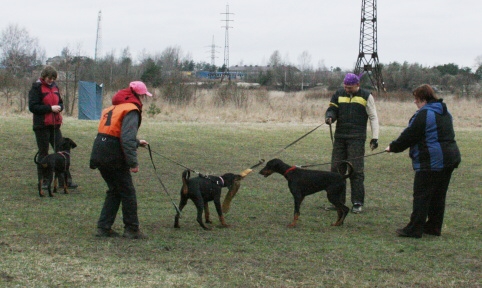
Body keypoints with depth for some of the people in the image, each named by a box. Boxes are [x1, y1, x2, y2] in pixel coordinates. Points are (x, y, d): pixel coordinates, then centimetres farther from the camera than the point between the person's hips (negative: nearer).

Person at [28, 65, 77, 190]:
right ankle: (42, 181, 11)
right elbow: (32, 106, -15)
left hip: (55, 125, 6)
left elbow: (60, 102, 21)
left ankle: (65, 180, 6)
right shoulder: (36, 87, -8)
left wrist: (59, 107, -3)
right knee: (43, 153, 2)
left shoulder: (54, 86, 11)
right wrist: (50, 108, -19)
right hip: (42, 125, -6)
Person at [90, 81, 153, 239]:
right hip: (114, 157, -8)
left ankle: (104, 227, 15)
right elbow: (127, 138, -21)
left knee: (114, 191, 18)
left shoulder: (113, 108, 19)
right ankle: (132, 230, 8)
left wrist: (137, 142, 40)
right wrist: (133, 162, -22)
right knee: (128, 193, 3)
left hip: (100, 154, 9)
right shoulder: (131, 110, -10)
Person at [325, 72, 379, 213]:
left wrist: (374, 138, -4)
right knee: (336, 168, 3)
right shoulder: (339, 94, 10)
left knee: (356, 170, -7)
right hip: (340, 137, 4)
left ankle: (358, 203, -2)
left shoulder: (366, 96, 1)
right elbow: (332, 109, 12)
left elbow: (373, 117, 3)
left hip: (357, 139, -4)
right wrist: (329, 117, -13)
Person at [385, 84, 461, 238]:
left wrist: (393, 147, 3)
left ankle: (414, 229, -3)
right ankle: (434, 226, 20)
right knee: (438, 195, 14)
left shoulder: (423, 115, -15)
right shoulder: (445, 113, 15)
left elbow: (408, 136, -12)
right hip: (450, 158, 9)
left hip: (431, 162, -9)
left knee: (422, 196, -4)